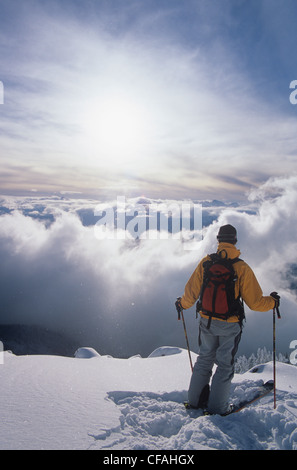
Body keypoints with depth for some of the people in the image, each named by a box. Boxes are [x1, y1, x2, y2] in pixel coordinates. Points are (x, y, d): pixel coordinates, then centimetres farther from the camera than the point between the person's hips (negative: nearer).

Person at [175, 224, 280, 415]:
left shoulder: (206, 262, -8)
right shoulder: (242, 268, -15)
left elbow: (192, 292, -2)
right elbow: (255, 302, -10)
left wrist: (182, 303, 18)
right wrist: (272, 302, 9)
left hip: (207, 322, 3)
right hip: (229, 325, -3)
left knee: (205, 359, 20)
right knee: (225, 364, 13)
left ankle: (196, 399, 32)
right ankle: (217, 407, 23)